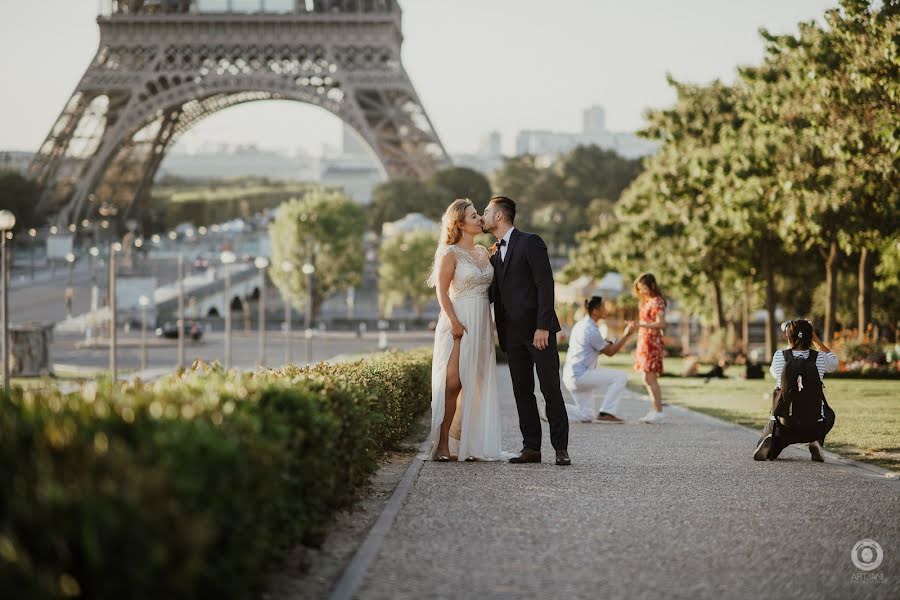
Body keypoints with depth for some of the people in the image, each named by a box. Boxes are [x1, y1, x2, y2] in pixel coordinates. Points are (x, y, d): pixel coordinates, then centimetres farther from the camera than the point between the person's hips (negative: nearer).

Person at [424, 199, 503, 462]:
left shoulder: (484, 252, 15)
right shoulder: (451, 253, -4)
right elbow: (442, 292, -8)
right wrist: (454, 322, -18)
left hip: (482, 323, 6)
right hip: (459, 322, -6)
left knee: (476, 385, 3)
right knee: (453, 382, -11)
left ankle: (468, 445, 7)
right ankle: (443, 444, -7)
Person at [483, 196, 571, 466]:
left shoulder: (530, 242, -7)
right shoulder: (495, 254, 17)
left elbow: (545, 285, -13)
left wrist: (542, 326, -19)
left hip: (539, 329, -7)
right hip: (513, 333, 7)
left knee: (551, 390, -5)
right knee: (522, 392, 5)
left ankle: (561, 449, -2)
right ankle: (531, 448, 9)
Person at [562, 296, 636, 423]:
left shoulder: (580, 325, 15)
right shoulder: (592, 330, -15)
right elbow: (610, 352, -8)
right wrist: (626, 335, -7)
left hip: (569, 377, 10)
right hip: (580, 375, -10)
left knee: (587, 416, 15)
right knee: (620, 377, -10)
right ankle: (606, 413, -11)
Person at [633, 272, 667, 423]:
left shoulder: (657, 301, -9)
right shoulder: (646, 302, 18)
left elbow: (661, 323, -21)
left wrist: (642, 325, -29)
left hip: (652, 343, -10)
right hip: (643, 343, 10)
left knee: (651, 378, -11)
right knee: (646, 380, 10)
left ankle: (658, 412, -11)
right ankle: (654, 411, 15)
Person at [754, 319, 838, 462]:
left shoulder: (779, 356, -8)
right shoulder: (819, 358, -8)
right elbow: (834, 363, 18)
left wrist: (789, 345, 23)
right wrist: (816, 339, 17)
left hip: (783, 425, 0)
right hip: (814, 426, 0)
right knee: (828, 415, 37)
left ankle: (771, 444, -10)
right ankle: (816, 442, 6)